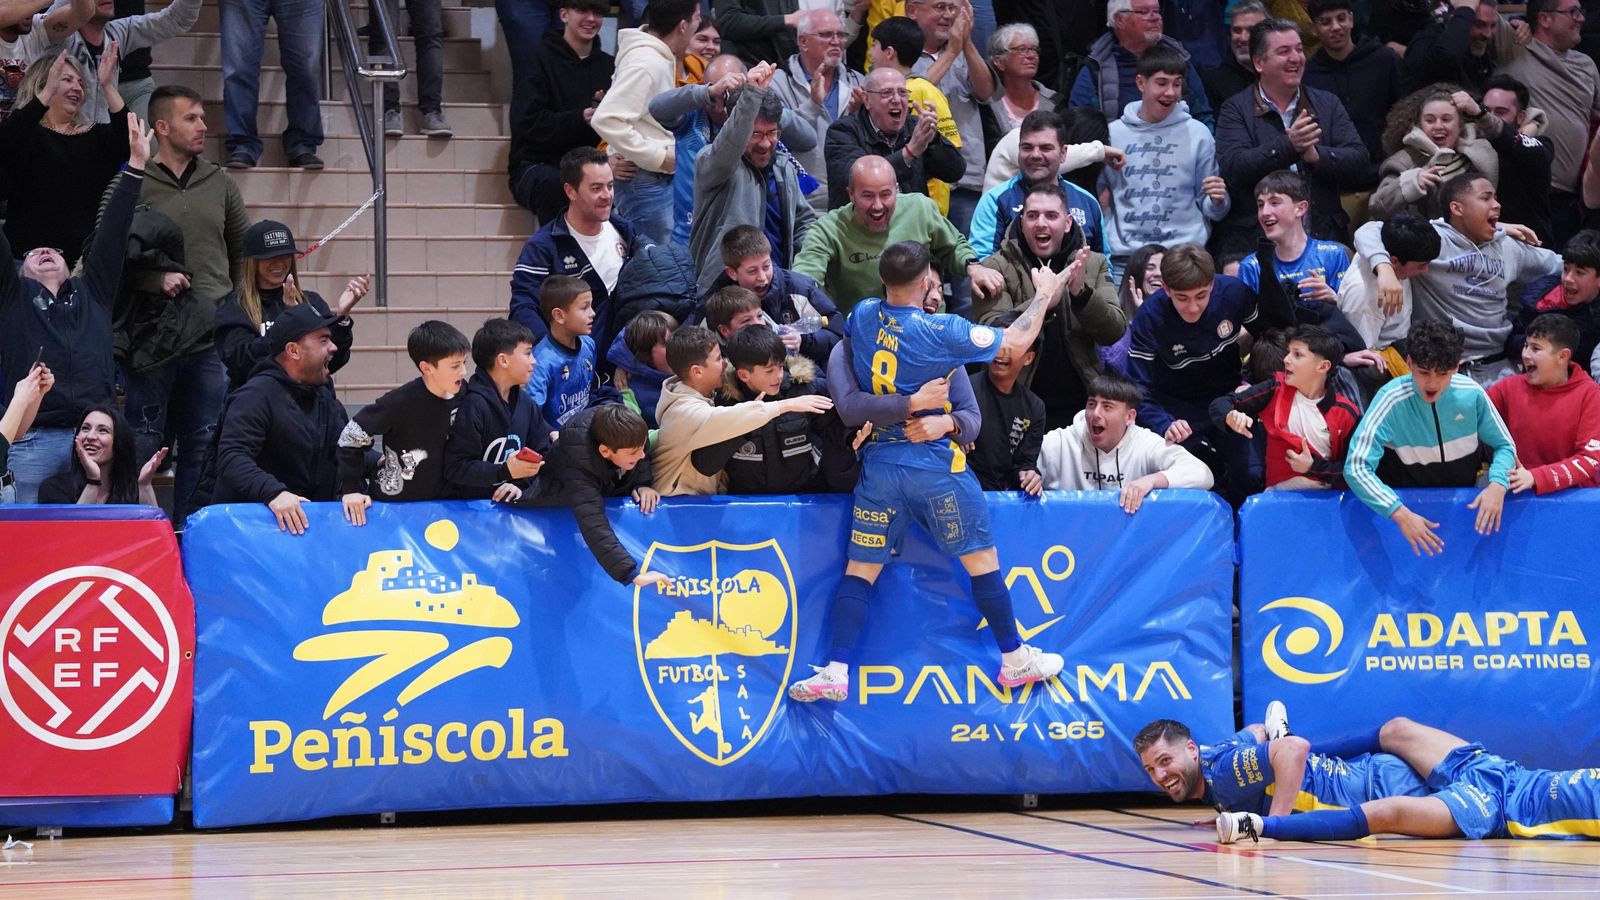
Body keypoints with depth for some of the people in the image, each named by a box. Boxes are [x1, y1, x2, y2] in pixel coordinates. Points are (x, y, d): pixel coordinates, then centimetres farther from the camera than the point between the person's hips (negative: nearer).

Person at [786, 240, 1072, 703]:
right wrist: (1044, 294, 8)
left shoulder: (862, 317, -3)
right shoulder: (940, 332, -15)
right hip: (936, 465, -4)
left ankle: (835, 671, -5)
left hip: (879, 462, 4)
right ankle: (1014, 660, 18)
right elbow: (1015, 342, -6)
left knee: (861, 567, 5)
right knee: (982, 558, 10)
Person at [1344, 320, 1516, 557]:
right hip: (1410, 502, -1)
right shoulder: (1391, 400, -20)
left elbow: (1504, 446, 1)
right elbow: (1356, 468, -26)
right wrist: (1400, 513, -39)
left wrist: (1497, 485, -21)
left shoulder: (1471, 394, -12)